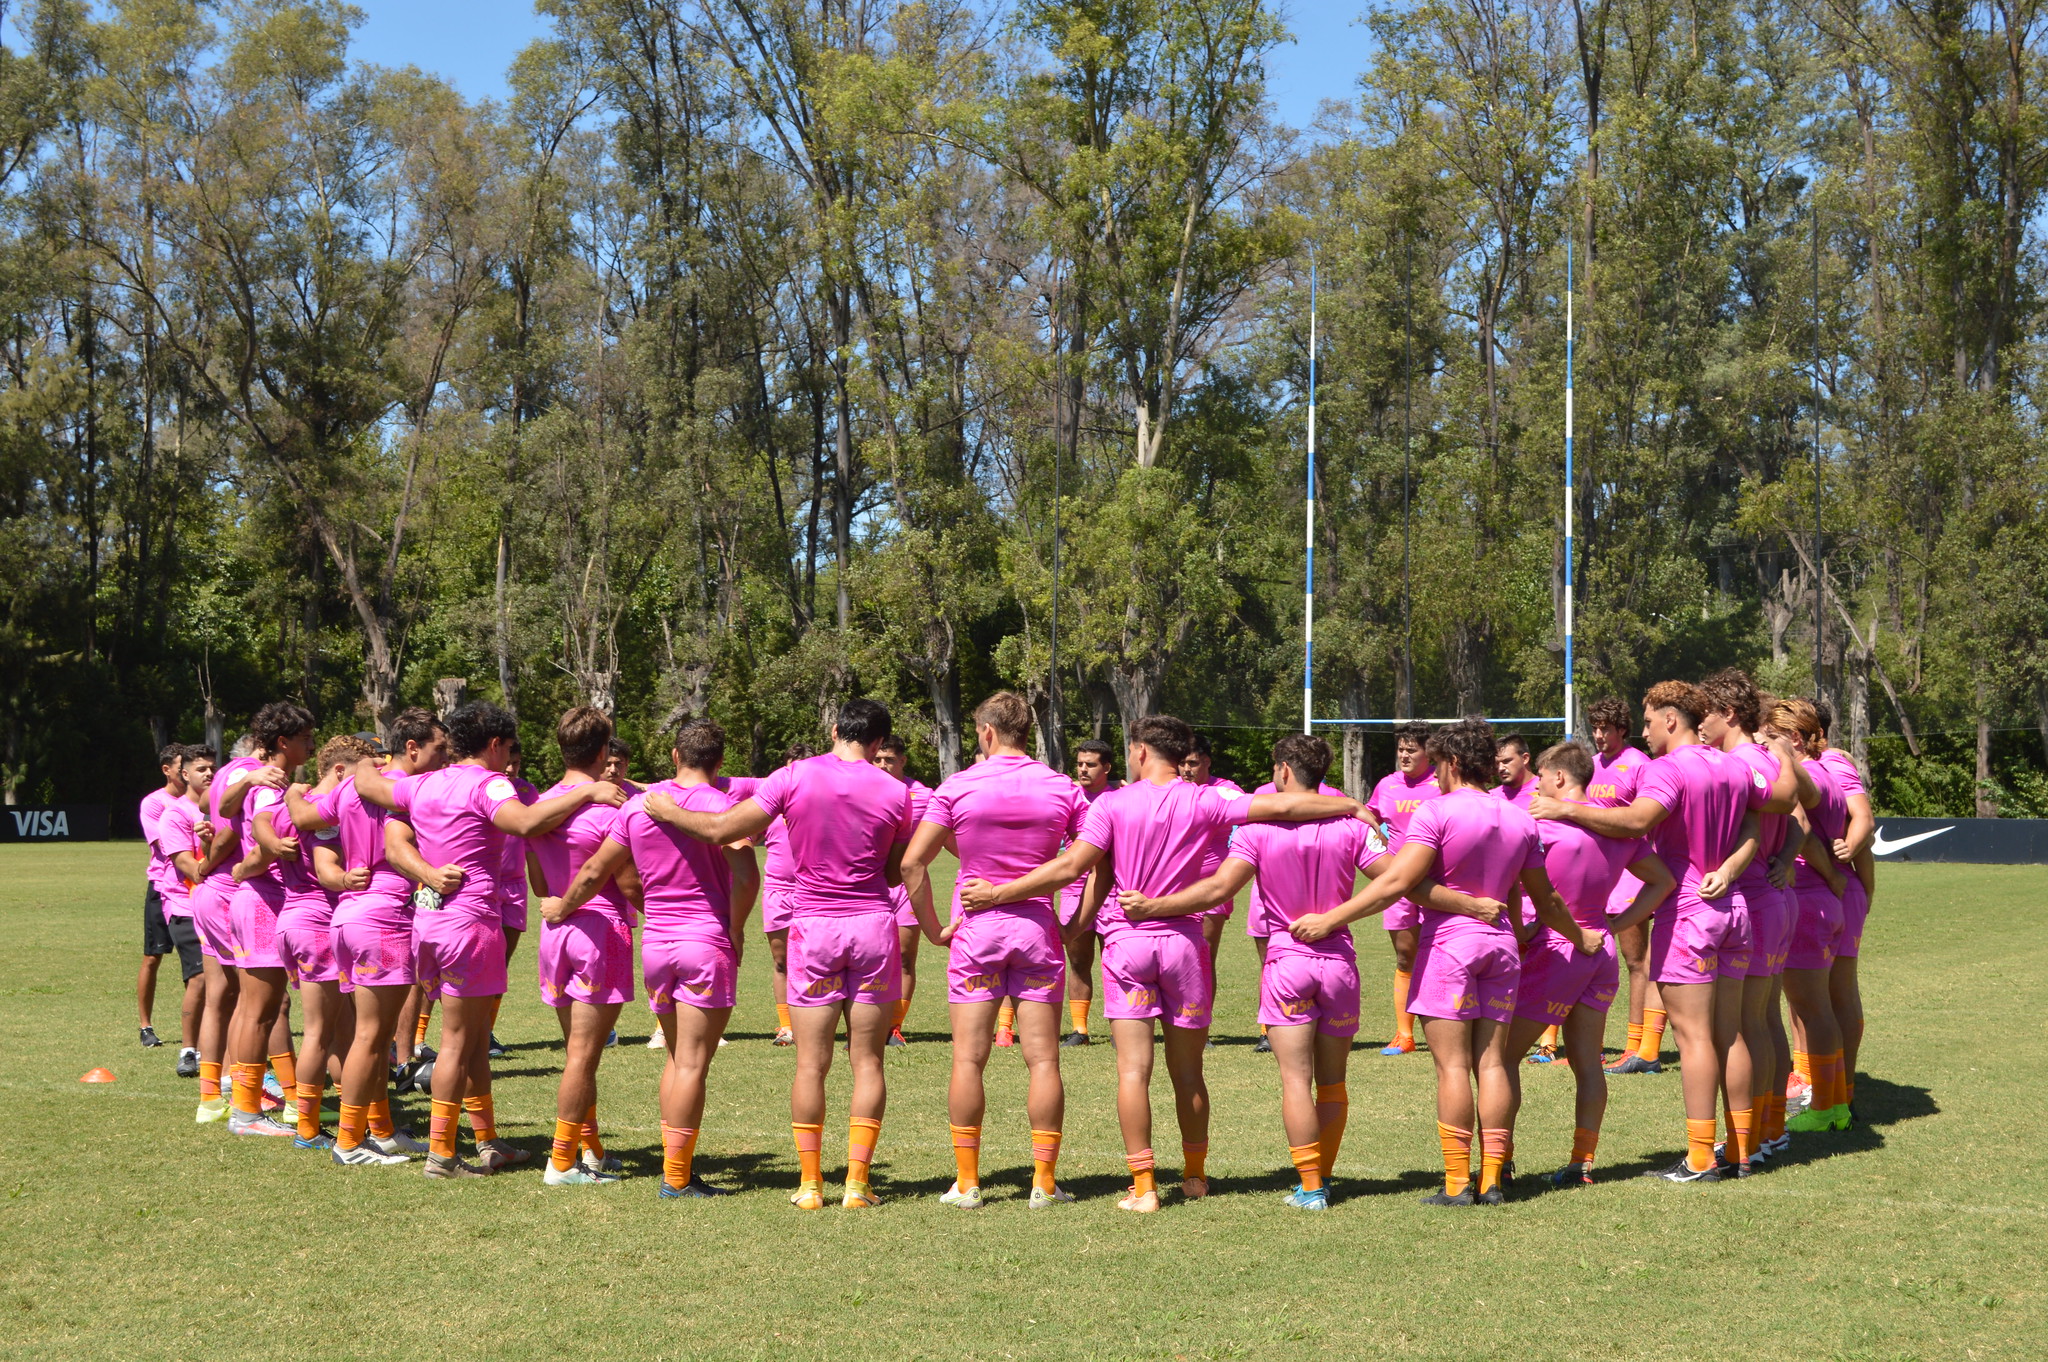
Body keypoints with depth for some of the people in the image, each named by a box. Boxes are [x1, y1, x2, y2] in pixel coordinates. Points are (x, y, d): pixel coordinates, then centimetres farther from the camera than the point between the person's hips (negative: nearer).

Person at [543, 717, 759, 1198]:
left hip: (656, 943, 5)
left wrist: (561, 908, 25)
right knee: (692, 1063, -2)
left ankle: (675, 1165, 17)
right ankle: (677, 1177, -1)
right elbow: (746, 876, -21)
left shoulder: (639, 803, 5)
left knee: (677, 1059, 16)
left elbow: (595, 871, 9)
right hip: (708, 943, -5)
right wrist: (734, 929, -7)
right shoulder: (722, 803, -8)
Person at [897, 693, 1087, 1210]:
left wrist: (934, 927, 3)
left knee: (968, 1059, 3)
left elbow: (912, 863, -6)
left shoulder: (957, 786, -2)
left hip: (975, 930, -1)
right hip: (1038, 928, 1)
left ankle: (966, 1182, 4)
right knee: (1042, 1059, 3)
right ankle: (1044, 1182, 3)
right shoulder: (1063, 789, 1)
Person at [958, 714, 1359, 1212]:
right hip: (1184, 942, 2)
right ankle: (1195, 1175, 27)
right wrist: (1354, 807, 6)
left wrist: (997, 893, -4)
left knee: (1134, 1070, -2)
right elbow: (1280, 805, -5)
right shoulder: (1204, 801, -2)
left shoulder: (1113, 804, -5)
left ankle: (1143, 1186, -5)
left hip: (1127, 942, -2)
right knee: (1188, 1072, 13)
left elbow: (1071, 866, -10)